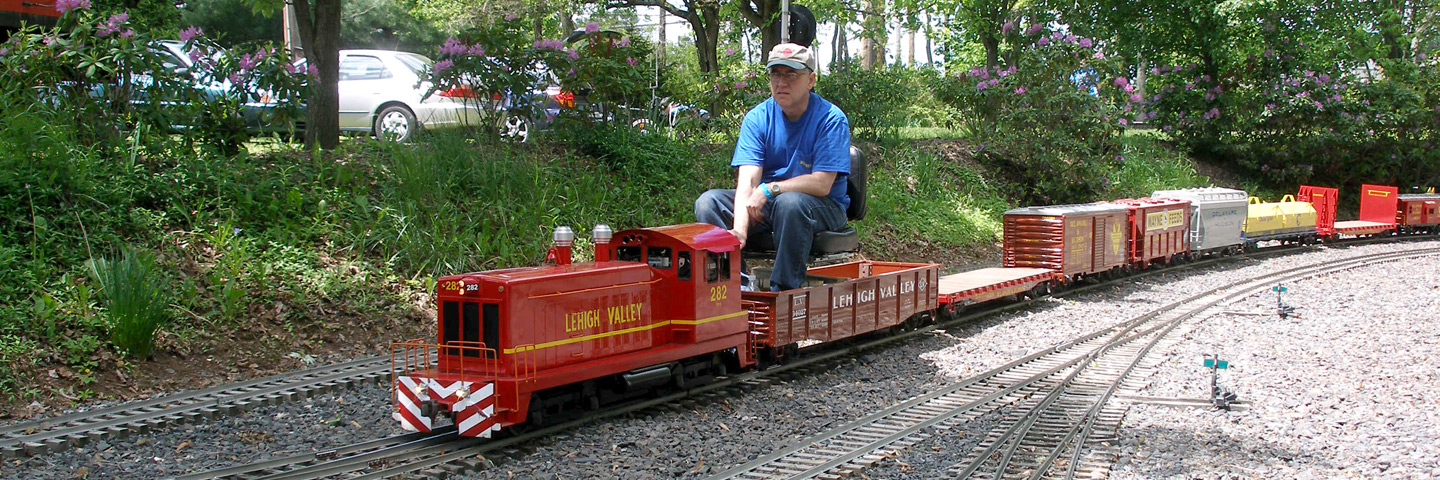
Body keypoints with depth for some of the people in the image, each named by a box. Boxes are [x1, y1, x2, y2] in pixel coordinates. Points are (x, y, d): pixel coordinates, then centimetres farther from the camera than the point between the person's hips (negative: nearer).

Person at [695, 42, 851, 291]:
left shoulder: (831, 119, -14)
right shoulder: (758, 118, -4)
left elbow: (822, 184, -20)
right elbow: (747, 180, -15)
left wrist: (769, 189, -25)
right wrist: (739, 229, -31)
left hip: (824, 207, -4)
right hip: (766, 205, 4)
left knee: (789, 202, -37)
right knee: (708, 202, -14)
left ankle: (784, 290, -25)